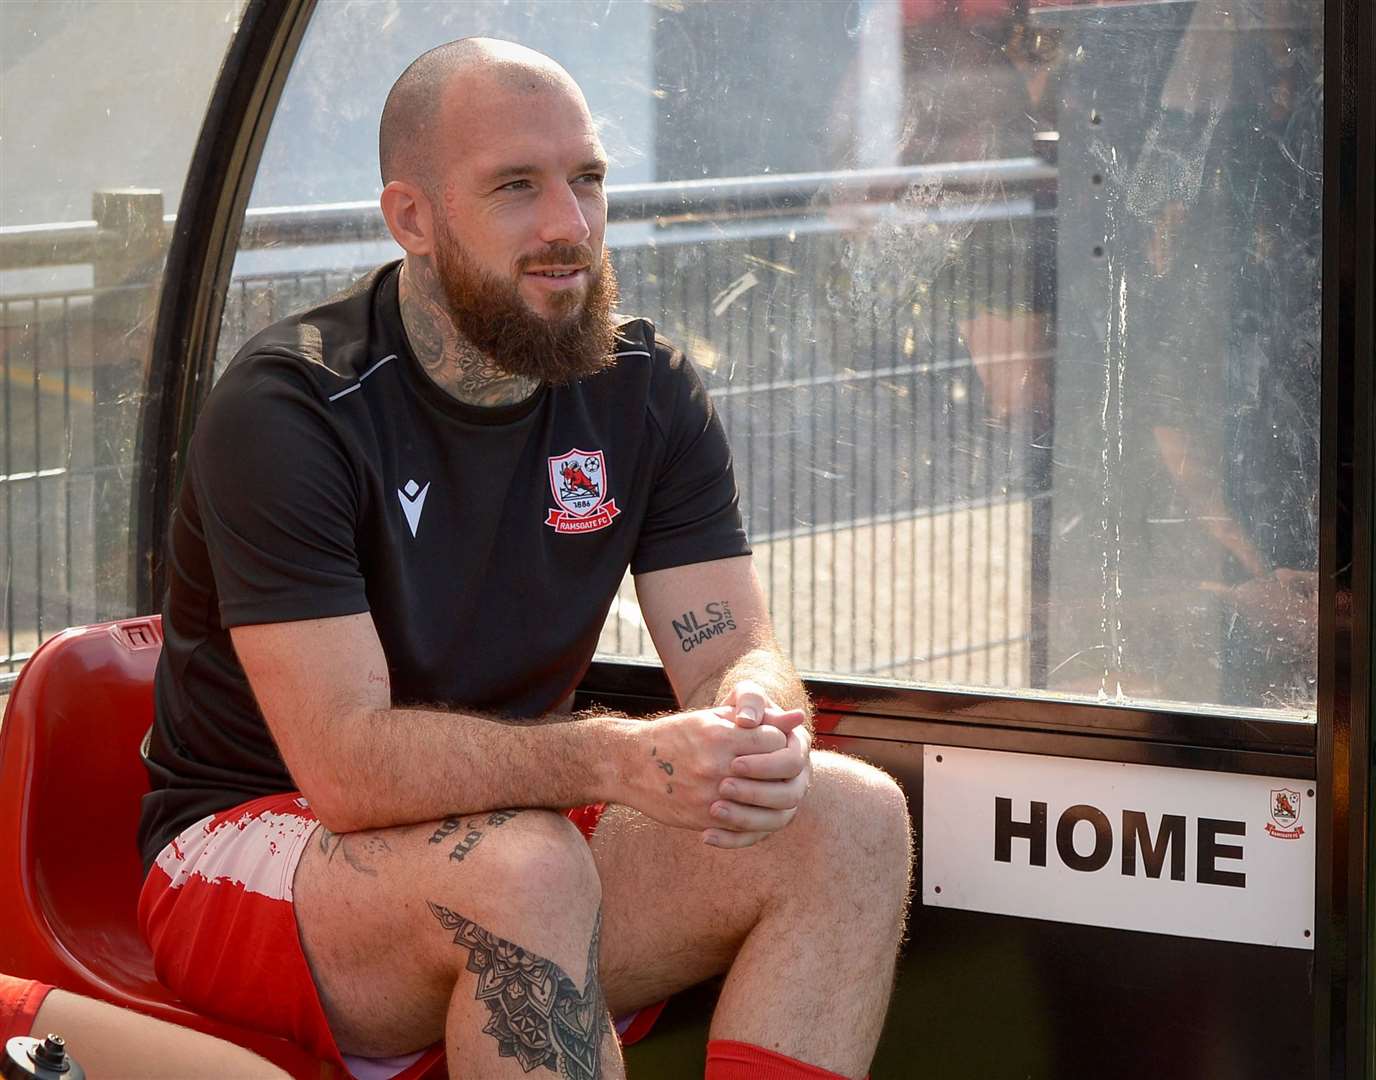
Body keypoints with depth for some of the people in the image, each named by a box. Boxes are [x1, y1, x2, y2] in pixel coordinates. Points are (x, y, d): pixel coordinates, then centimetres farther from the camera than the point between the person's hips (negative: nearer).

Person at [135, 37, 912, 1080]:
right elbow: (345, 762, -27)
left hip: (513, 825, 6)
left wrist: (756, 724, -29)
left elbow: (737, 652, -2)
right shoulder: (285, 409, -18)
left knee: (853, 816, -16)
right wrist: (615, 760, -40)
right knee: (521, 869, -38)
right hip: (247, 852, -6)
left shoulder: (645, 390, 2)